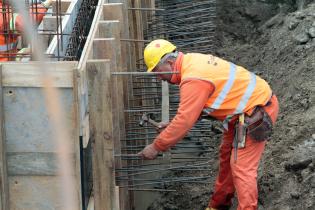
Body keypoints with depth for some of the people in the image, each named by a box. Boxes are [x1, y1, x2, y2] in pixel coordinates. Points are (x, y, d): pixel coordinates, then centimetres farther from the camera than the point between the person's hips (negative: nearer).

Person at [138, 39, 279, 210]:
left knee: (242, 167, -10)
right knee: (227, 156, 19)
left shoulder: (193, 80, -25)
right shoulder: (193, 61, 6)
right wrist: (174, 125, 8)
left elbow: (185, 120, -24)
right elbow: (193, 107, 16)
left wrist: (156, 147, -16)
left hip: (256, 113, -11)